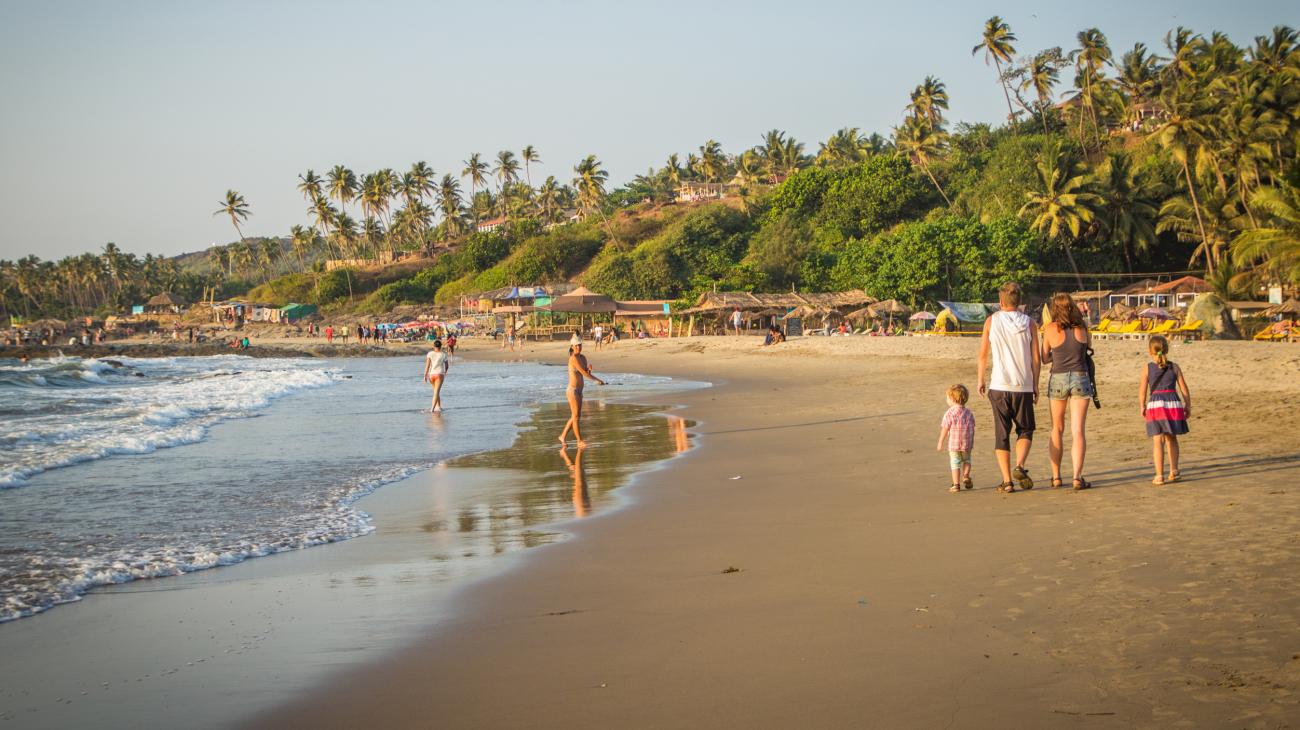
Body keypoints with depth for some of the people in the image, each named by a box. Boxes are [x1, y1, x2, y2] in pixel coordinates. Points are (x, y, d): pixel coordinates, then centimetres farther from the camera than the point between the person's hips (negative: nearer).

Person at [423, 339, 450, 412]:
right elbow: (447, 366, 13)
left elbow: (427, 365, -7)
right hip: (440, 374, -2)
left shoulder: (430, 354, 1)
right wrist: (445, 372, 33)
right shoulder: (443, 355, 2)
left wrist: (425, 376, -7)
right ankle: (432, 408, -23)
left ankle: (439, 407, 27)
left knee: (436, 392, 21)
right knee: (436, 392, -10)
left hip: (431, 374, 2)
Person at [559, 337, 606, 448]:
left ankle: (563, 436, 26)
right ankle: (579, 441, 3)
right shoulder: (573, 358, -16)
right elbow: (584, 373, -20)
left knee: (576, 416, 14)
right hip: (573, 390, -9)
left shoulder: (583, 357, 9)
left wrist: (589, 367, -12)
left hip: (579, 391, 9)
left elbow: (588, 373, 11)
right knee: (576, 416, -3)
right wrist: (598, 380, -14)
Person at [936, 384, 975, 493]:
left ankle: (956, 484, 3)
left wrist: (940, 442, -1)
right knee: (966, 460, 25)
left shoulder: (949, 413, -12)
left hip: (953, 443, -4)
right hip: (967, 443, 4)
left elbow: (945, 429, -10)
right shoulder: (968, 413, 3)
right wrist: (971, 441, 22)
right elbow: (972, 428, 9)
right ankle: (966, 476, 8)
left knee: (955, 463, 4)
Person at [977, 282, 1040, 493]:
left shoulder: (992, 321, 0)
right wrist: (1035, 385, 12)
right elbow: (1036, 359, 1)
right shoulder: (1029, 323, 1)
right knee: (1025, 430, 15)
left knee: (1001, 434, 5)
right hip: (1024, 387, 1)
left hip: (999, 386, 0)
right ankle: (1019, 467, -8)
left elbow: (982, 355, 2)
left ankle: (1007, 480, 1)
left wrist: (981, 380, 15)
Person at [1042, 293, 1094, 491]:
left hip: (1058, 379, 0)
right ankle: (1077, 476, -12)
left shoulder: (1050, 329, -3)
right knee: (1078, 431, -2)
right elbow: (1089, 346, 18)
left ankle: (1056, 476, 15)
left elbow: (1044, 358, 5)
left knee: (1057, 429, 15)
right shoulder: (1082, 329, 1)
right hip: (1080, 378, 0)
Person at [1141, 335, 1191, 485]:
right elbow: (1184, 390, 6)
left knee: (1158, 441, -2)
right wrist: (1188, 406, 18)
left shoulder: (1148, 368, 2)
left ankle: (1159, 475, -8)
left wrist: (1143, 407, 15)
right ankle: (1174, 471, 23)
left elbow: (1142, 393, 0)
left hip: (1155, 404, -2)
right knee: (1171, 439, 18)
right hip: (1173, 403, 2)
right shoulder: (1174, 367, 7)